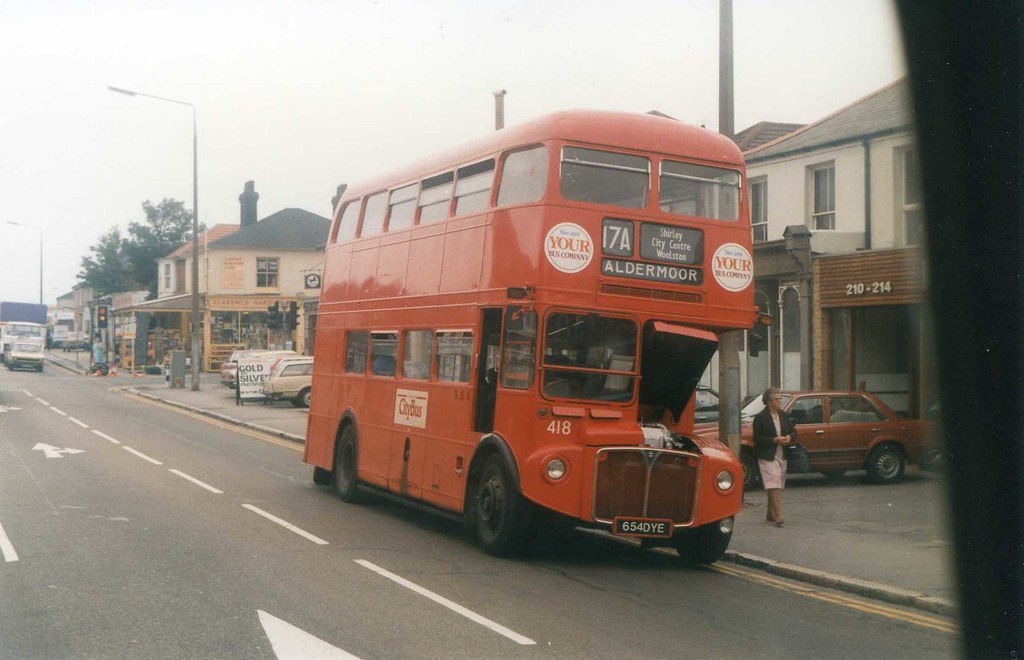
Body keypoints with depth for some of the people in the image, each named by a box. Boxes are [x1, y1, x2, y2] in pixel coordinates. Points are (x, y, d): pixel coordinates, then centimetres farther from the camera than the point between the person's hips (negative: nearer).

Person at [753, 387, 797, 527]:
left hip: (782, 456, 6)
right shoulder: (760, 417, -8)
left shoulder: (783, 415, 10)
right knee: (774, 486, -14)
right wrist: (774, 440, -19)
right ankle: (778, 517, -18)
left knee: (777, 487, 12)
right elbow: (757, 439, -10)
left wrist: (789, 437, -5)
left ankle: (770, 514, 24)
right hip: (767, 456, -6)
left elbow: (793, 431, 18)